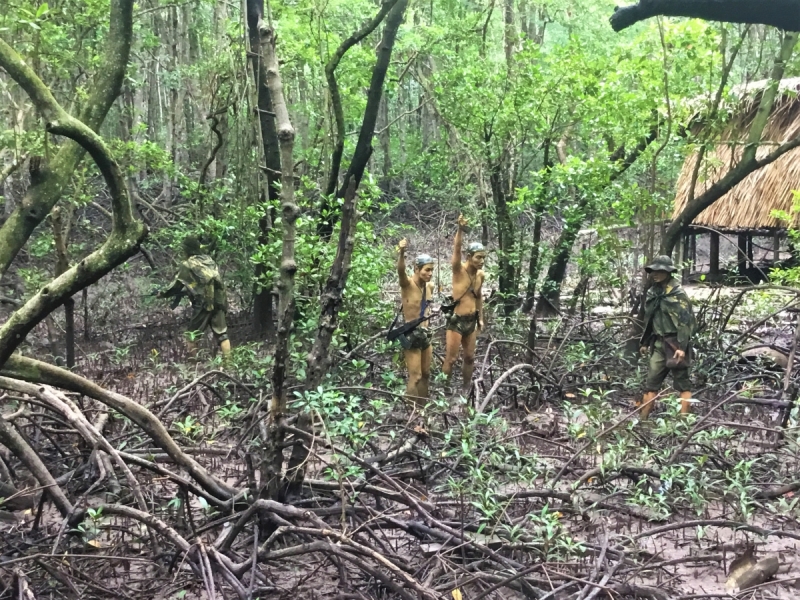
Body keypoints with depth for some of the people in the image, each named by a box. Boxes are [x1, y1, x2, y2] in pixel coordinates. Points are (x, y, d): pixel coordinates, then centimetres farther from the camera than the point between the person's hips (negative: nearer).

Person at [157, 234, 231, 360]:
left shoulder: (188, 265, -1)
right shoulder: (209, 260, 18)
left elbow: (177, 284, 6)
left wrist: (163, 293, 22)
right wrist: (184, 291, 33)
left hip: (204, 303, -5)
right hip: (219, 301, 5)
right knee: (222, 334, 6)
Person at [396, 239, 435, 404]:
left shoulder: (430, 287, 5)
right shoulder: (408, 284, -15)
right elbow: (400, 271, -39)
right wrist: (401, 253, -55)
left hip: (425, 333, 7)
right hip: (411, 334, -7)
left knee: (426, 374, 14)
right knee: (415, 377, -7)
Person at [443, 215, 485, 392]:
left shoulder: (480, 274, 4)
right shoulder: (459, 270, -13)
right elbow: (456, 249, -31)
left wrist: (480, 318, 17)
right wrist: (460, 230, -46)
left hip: (471, 321, 6)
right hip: (456, 320, -6)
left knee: (470, 358, 14)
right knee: (451, 359, 0)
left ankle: (466, 389, 28)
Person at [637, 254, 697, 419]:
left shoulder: (677, 293, -11)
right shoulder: (653, 292, 12)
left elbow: (684, 321, -16)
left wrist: (682, 347, -23)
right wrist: (645, 342, 19)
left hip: (674, 343, -7)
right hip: (658, 343, 7)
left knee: (682, 383, 0)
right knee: (651, 382, 7)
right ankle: (642, 418, 9)